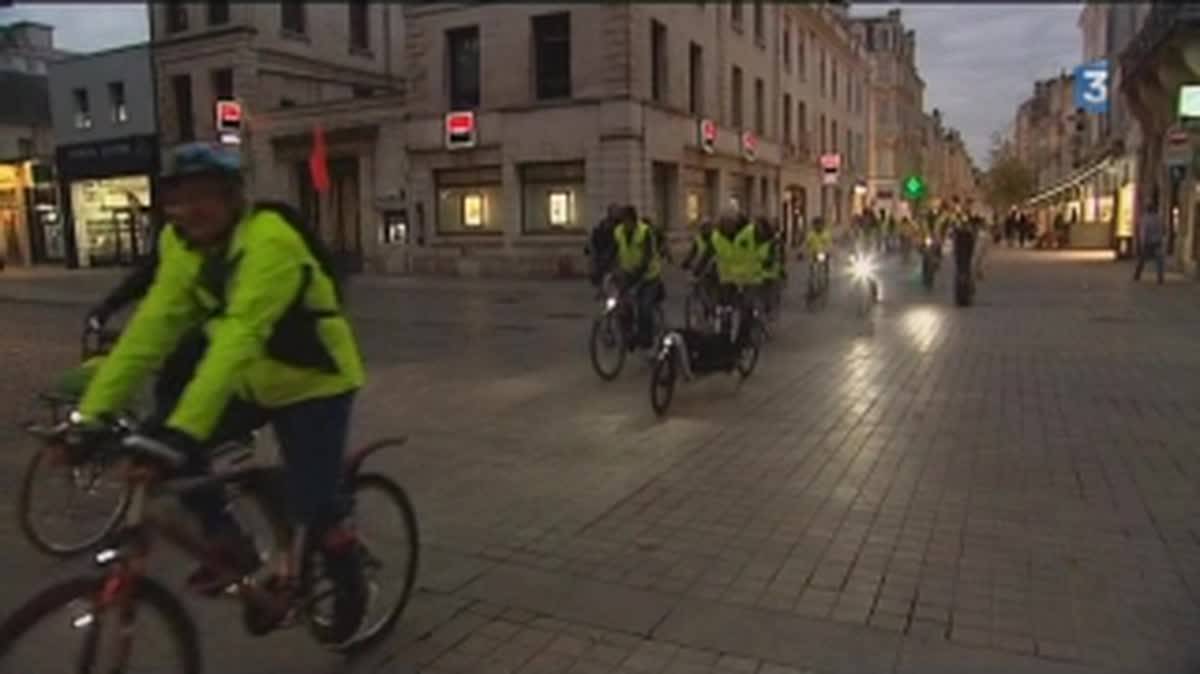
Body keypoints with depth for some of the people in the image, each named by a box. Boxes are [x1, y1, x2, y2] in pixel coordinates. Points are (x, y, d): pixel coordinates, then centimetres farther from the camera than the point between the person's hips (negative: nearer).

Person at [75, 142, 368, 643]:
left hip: (314, 383, -6)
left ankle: (349, 585, 24)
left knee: (314, 509, -8)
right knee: (162, 446, -10)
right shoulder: (180, 244, -7)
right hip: (255, 382, 7)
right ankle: (232, 547, 10)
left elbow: (239, 338, -40)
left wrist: (185, 428, -47)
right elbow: (150, 329, -12)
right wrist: (92, 410, -20)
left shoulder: (270, 242, -30)